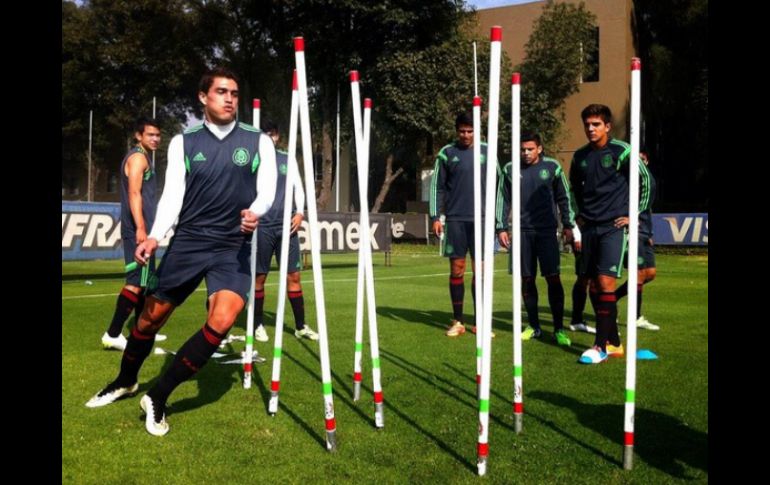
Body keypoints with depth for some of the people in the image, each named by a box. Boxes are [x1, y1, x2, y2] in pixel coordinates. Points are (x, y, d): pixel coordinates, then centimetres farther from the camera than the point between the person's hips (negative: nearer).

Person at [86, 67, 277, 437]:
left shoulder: (259, 142, 3)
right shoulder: (183, 143, 4)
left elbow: (267, 189, -4)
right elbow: (172, 194, -1)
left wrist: (255, 212, -27)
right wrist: (154, 236, -17)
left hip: (234, 247, -1)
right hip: (188, 241, 1)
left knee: (221, 322, -19)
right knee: (152, 316, 9)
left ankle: (158, 398, -2)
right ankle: (125, 381, 39)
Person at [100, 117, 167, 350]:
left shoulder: (144, 157, 21)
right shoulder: (138, 157, -9)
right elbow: (134, 193, -20)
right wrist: (140, 227, -27)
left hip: (142, 228, 11)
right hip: (137, 229, -11)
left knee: (144, 280, 16)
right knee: (136, 281, -13)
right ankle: (112, 334, -13)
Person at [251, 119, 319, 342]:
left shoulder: (288, 159, 12)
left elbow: (297, 187, 11)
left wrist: (300, 212, -4)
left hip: (286, 225, 3)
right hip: (261, 226, -2)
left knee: (293, 275, 2)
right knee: (259, 276, 2)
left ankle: (301, 326, 10)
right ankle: (258, 325, 14)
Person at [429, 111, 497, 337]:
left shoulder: (486, 151, 6)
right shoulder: (446, 153, 3)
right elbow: (437, 187, 4)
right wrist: (436, 216, -4)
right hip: (455, 219, -1)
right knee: (456, 269, 2)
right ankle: (457, 321, 11)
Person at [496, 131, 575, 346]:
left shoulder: (552, 167, 2)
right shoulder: (510, 169, 5)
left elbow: (564, 198, 8)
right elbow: (503, 200, 9)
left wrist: (568, 225, 4)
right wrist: (501, 228, 3)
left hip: (547, 231, -1)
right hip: (522, 231, 2)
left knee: (553, 278, -5)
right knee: (526, 279, 5)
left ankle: (559, 329, 2)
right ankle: (534, 326, 17)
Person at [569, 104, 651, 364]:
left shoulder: (621, 151, -6)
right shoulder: (580, 156, 10)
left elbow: (645, 180, 0)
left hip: (614, 226, -6)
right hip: (589, 226, 6)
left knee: (605, 282, -13)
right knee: (593, 286, 6)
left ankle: (601, 346, -7)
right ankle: (614, 342, 17)